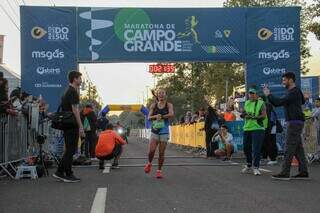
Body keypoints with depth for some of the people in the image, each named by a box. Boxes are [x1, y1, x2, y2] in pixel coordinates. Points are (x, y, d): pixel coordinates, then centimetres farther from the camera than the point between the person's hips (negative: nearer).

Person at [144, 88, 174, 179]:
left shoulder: (169, 105, 2)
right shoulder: (153, 105, 6)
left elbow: (171, 115, -16)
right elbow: (149, 118, -2)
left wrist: (161, 116, -17)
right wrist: (156, 116, -20)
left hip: (164, 132, -1)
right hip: (154, 131, 1)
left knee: (161, 153, -1)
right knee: (151, 150, -12)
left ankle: (159, 171, 13)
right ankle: (149, 163, 18)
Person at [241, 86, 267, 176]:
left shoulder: (261, 103, -2)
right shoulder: (246, 103, 15)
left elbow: (264, 115, -10)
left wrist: (254, 117, -24)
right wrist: (243, 114, -1)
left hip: (257, 129, -6)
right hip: (247, 128, 6)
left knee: (256, 149, -10)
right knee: (246, 148, 13)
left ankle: (256, 168, -6)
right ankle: (249, 166, 30)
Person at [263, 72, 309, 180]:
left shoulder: (294, 92, -15)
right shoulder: (291, 92, 18)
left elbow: (279, 102, -23)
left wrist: (268, 94, -10)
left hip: (295, 122, -10)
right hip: (294, 122, 10)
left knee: (289, 148, -10)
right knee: (298, 148, 9)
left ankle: (285, 173, -9)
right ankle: (303, 172, 11)